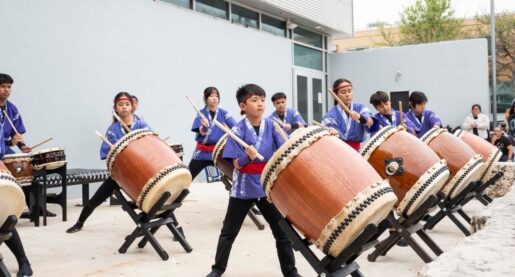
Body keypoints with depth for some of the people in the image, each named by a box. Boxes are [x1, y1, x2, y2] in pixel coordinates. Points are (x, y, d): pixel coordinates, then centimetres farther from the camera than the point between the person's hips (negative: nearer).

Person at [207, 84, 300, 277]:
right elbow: (237, 164, -11)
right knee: (229, 231, 10)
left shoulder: (272, 126, -2)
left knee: (282, 231, 5)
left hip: (269, 186, 2)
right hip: (244, 188, -2)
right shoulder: (238, 130, -9)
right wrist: (248, 156, -31)